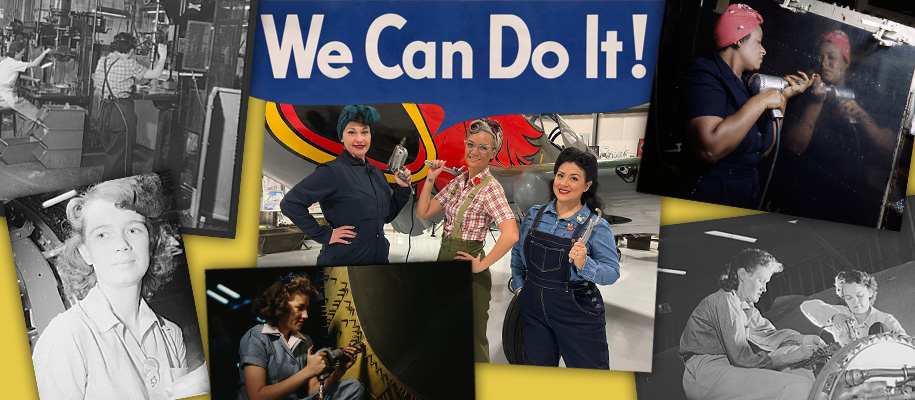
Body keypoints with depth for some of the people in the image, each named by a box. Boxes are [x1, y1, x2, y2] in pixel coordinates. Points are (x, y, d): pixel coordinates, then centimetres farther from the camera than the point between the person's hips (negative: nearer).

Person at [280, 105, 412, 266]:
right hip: (342, 259, -6)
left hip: (379, 258, 7)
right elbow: (290, 203, -18)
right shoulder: (332, 171, -13)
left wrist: (402, 188, 1)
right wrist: (324, 235, -16)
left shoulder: (376, 173, 8)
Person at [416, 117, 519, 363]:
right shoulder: (458, 181, 7)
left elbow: (511, 234, -29)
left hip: (468, 271, -7)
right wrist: (430, 178, 1)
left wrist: (482, 265, -21)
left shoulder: (490, 188, -15)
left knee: (473, 340, 5)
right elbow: (423, 213, 8)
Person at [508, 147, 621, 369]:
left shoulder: (596, 225, -10)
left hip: (577, 312, -4)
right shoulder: (534, 214, 2)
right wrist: (519, 285, 11)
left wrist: (584, 264, -31)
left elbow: (612, 272, -15)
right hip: (534, 308, 4)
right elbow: (517, 252, 17)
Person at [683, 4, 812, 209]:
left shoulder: (747, 83, 12)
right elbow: (710, 149, -29)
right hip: (713, 199, -8)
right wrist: (761, 101, -21)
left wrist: (784, 96, 10)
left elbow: (764, 150, 13)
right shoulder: (706, 76, -12)